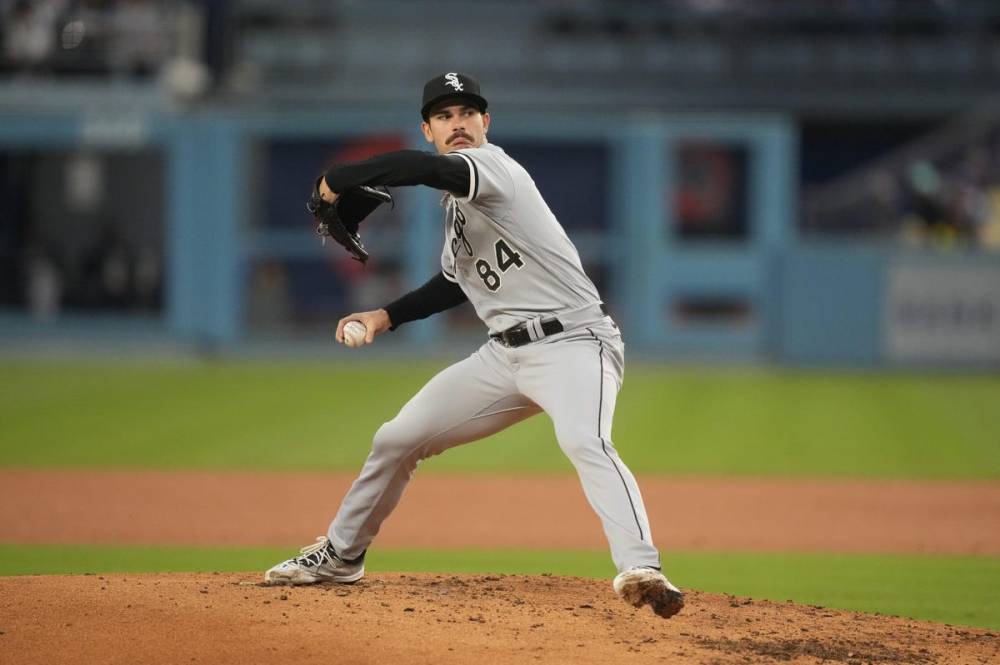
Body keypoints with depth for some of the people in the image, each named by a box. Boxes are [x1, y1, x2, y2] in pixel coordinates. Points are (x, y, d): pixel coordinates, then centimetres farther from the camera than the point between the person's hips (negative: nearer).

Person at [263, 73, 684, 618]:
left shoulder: (491, 165, -13)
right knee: (398, 439, 13)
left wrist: (338, 179, -20)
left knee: (584, 441, -37)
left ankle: (640, 569, -49)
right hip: (506, 353, 9)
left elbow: (421, 167, -34)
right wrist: (388, 316, 18)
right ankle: (340, 555, 32)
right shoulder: (455, 200, 15)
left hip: (573, 343, -9)